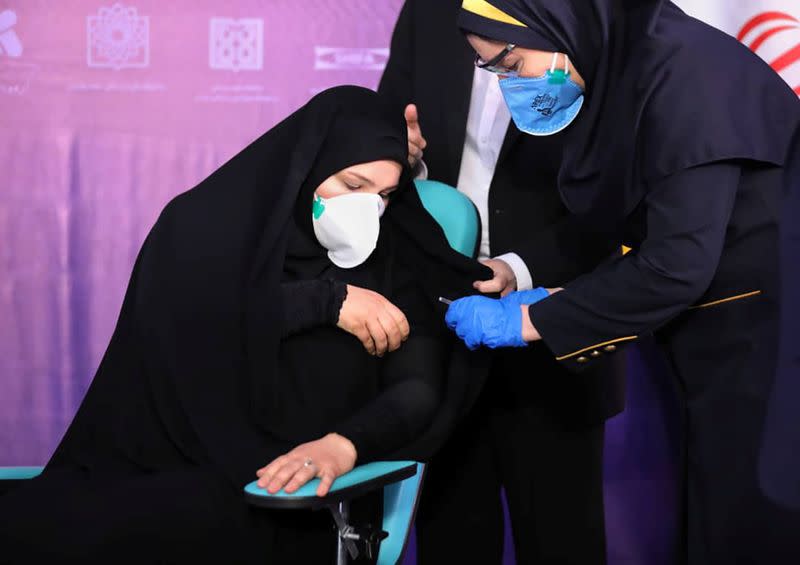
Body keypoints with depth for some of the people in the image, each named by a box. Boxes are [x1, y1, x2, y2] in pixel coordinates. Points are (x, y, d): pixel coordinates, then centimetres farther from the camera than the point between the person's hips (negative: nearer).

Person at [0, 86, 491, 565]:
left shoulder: (387, 265, 8)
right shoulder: (204, 226, 7)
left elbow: (420, 391, -6)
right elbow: (179, 315, -13)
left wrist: (343, 445, -26)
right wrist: (324, 300, -15)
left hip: (286, 497, -2)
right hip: (161, 465, 2)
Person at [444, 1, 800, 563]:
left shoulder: (682, 69, -21)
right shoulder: (611, 76, 6)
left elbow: (678, 262, -25)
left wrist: (530, 320, -17)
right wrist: (550, 299, -3)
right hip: (717, 338, 8)